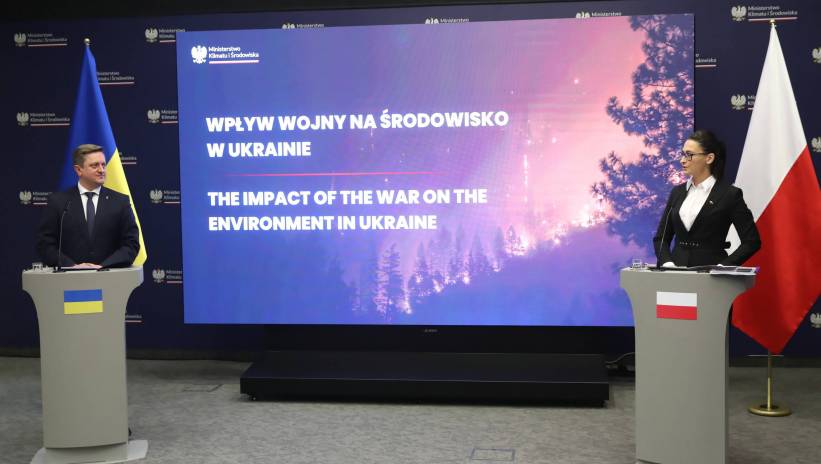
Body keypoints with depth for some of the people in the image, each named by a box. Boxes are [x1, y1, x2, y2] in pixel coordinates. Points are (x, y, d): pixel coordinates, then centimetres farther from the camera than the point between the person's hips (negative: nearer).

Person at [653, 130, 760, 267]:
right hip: (677, 267, 3)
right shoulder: (677, 192, 13)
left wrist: (722, 266, -10)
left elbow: (752, 242, 0)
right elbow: (661, 238, 14)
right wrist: (668, 263, -3)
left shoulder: (730, 194, 0)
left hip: (710, 269, -3)